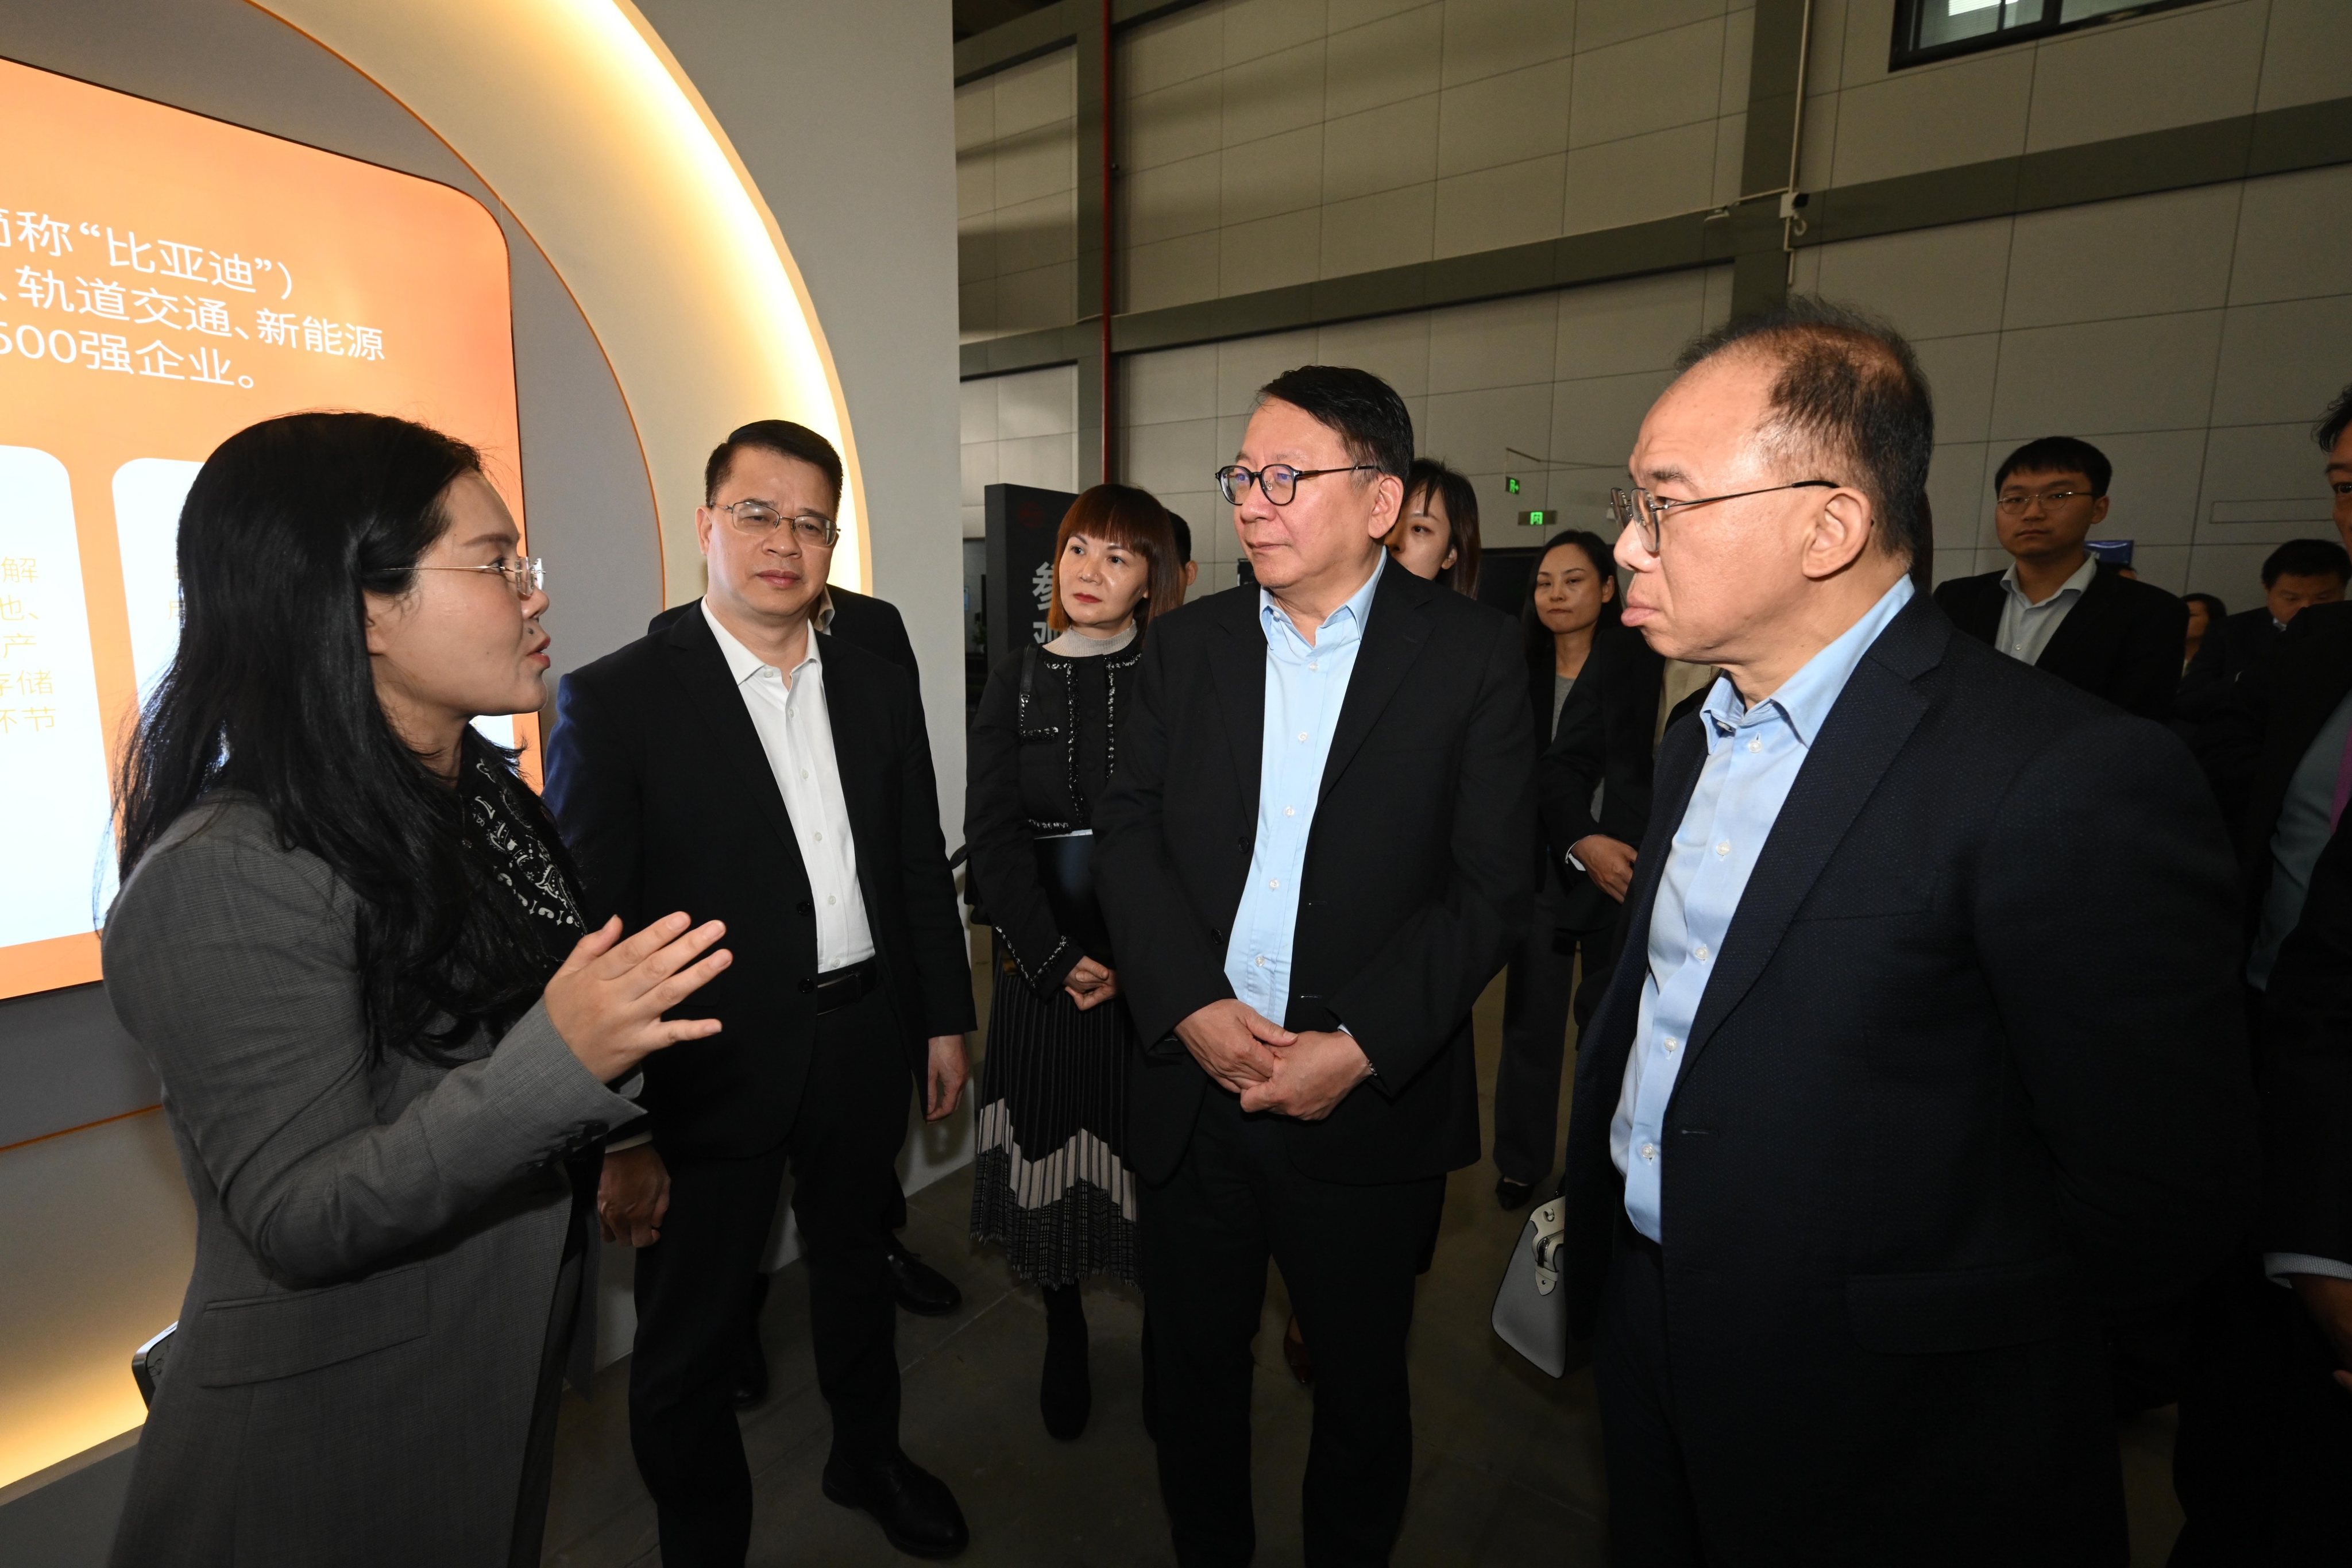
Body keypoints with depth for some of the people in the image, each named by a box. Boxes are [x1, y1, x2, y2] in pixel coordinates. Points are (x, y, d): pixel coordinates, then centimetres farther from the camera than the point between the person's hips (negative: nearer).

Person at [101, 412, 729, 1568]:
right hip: (344, 1421, -7)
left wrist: (610, 1149, 11)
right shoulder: (226, 881, -28)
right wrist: (557, 1061, -40)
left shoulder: (483, 789, -2)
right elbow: (299, 1224, -28)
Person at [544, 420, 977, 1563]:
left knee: (856, 1267, 26)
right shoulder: (614, 701, -12)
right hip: (712, 1072, -4)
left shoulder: (880, 691, 2)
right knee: (690, 1340, 15)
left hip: (864, 1049, 5)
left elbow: (923, 871, 7)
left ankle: (869, 1458, 52)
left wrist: (946, 1018, 6)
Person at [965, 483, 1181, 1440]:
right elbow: (992, 833, -1)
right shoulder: (1016, 683, 5)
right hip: (1043, 959, 2)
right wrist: (1057, 957, -10)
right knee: (1053, 1146, 8)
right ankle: (1065, 1339, 31)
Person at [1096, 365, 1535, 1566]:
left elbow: (1492, 883, -9)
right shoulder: (1186, 644, 3)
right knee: (1191, 1368, 20)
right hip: (1191, 1085, 3)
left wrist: (1359, 1047, -16)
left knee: (1361, 1387, 19)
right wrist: (1194, 1009, -13)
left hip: (1369, 1105, -2)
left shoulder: (1472, 651, -6)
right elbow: (1126, 837, 0)